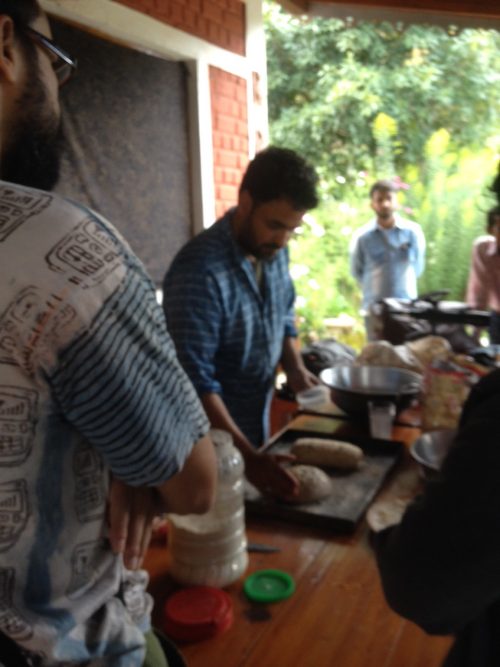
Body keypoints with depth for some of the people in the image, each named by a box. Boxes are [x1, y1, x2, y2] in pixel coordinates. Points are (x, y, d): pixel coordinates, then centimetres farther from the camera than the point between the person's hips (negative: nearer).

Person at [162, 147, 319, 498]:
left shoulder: (274, 252, -3)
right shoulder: (200, 270, -28)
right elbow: (196, 382, -29)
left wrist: (294, 367, -3)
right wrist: (247, 455, -32)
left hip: (257, 430, 7)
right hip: (213, 444, -7)